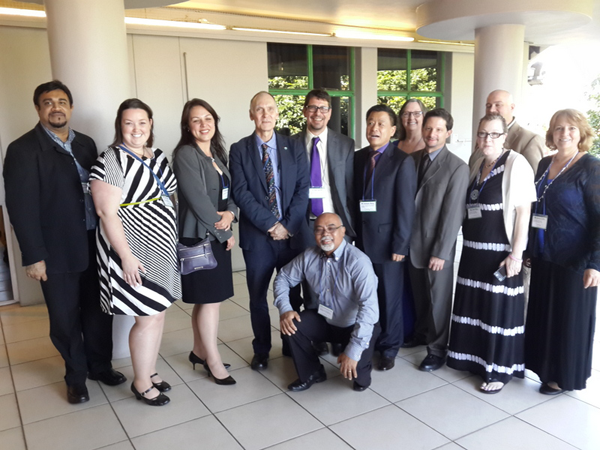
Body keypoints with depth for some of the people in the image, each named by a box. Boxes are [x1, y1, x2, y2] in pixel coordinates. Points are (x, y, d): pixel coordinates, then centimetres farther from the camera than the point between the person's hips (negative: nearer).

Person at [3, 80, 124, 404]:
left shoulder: (86, 144, 9)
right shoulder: (23, 149, -8)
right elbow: (21, 207, -11)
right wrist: (33, 256, -14)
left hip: (95, 245, 4)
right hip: (57, 252, -4)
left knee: (98, 311, 14)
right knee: (65, 319, 11)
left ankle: (100, 365, 35)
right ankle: (76, 377, 31)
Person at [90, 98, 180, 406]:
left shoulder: (158, 158, 9)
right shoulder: (111, 160, -13)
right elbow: (106, 212, -17)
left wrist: (170, 243, 12)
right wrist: (126, 256, -20)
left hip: (161, 248, 7)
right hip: (134, 251, -7)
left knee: (158, 314, 15)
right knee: (148, 318, 0)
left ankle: (149, 371, 33)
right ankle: (141, 383, 20)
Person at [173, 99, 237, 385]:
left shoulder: (217, 154, 13)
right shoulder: (185, 154, -12)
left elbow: (229, 193, 13)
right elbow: (198, 200, -18)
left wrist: (230, 213, -9)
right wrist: (225, 233, -11)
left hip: (218, 235, 7)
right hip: (199, 236, -7)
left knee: (207, 298, 13)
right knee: (209, 299, -1)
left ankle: (199, 351, 28)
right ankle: (214, 361, 13)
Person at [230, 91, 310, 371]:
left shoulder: (294, 148, 5)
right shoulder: (239, 150, 0)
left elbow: (303, 189, -1)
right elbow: (240, 192, -9)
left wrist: (288, 225, -12)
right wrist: (270, 224, -15)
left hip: (293, 233, 1)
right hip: (256, 235, -1)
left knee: (292, 292, 12)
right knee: (258, 295, 9)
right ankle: (261, 351, 25)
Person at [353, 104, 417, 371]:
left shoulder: (402, 161, -8)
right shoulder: (358, 158, 8)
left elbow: (406, 207, -10)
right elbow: (354, 197, 10)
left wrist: (399, 246, -12)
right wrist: (353, 231, 4)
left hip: (387, 241, -4)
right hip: (361, 239, 4)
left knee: (389, 299, 9)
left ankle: (389, 349, 26)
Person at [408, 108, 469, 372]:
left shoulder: (457, 167, -12)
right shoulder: (413, 159, 4)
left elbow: (453, 214, -14)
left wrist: (441, 252, -15)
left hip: (437, 246, -5)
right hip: (412, 241, 5)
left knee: (438, 297, 8)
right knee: (419, 294, 19)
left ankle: (437, 349, 23)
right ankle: (422, 333, 40)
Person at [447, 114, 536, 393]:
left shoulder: (516, 164, -11)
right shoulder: (477, 166, 10)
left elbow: (523, 211, -14)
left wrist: (516, 254, -18)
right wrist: (467, 242, 8)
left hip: (500, 251, -7)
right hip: (473, 249, 7)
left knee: (498, 308, 2)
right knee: (473, 304, 14)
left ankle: (499, 370, 16)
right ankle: (475, 357, 31)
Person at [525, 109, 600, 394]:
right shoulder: (544, 165, 8)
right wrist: (528, 248, 11)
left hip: (573, 261, -6)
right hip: (542, 257, 6)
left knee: (569, 317, 7)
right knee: (542, 313, 14)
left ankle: (564, 376, 24)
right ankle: (543, 364, 31)